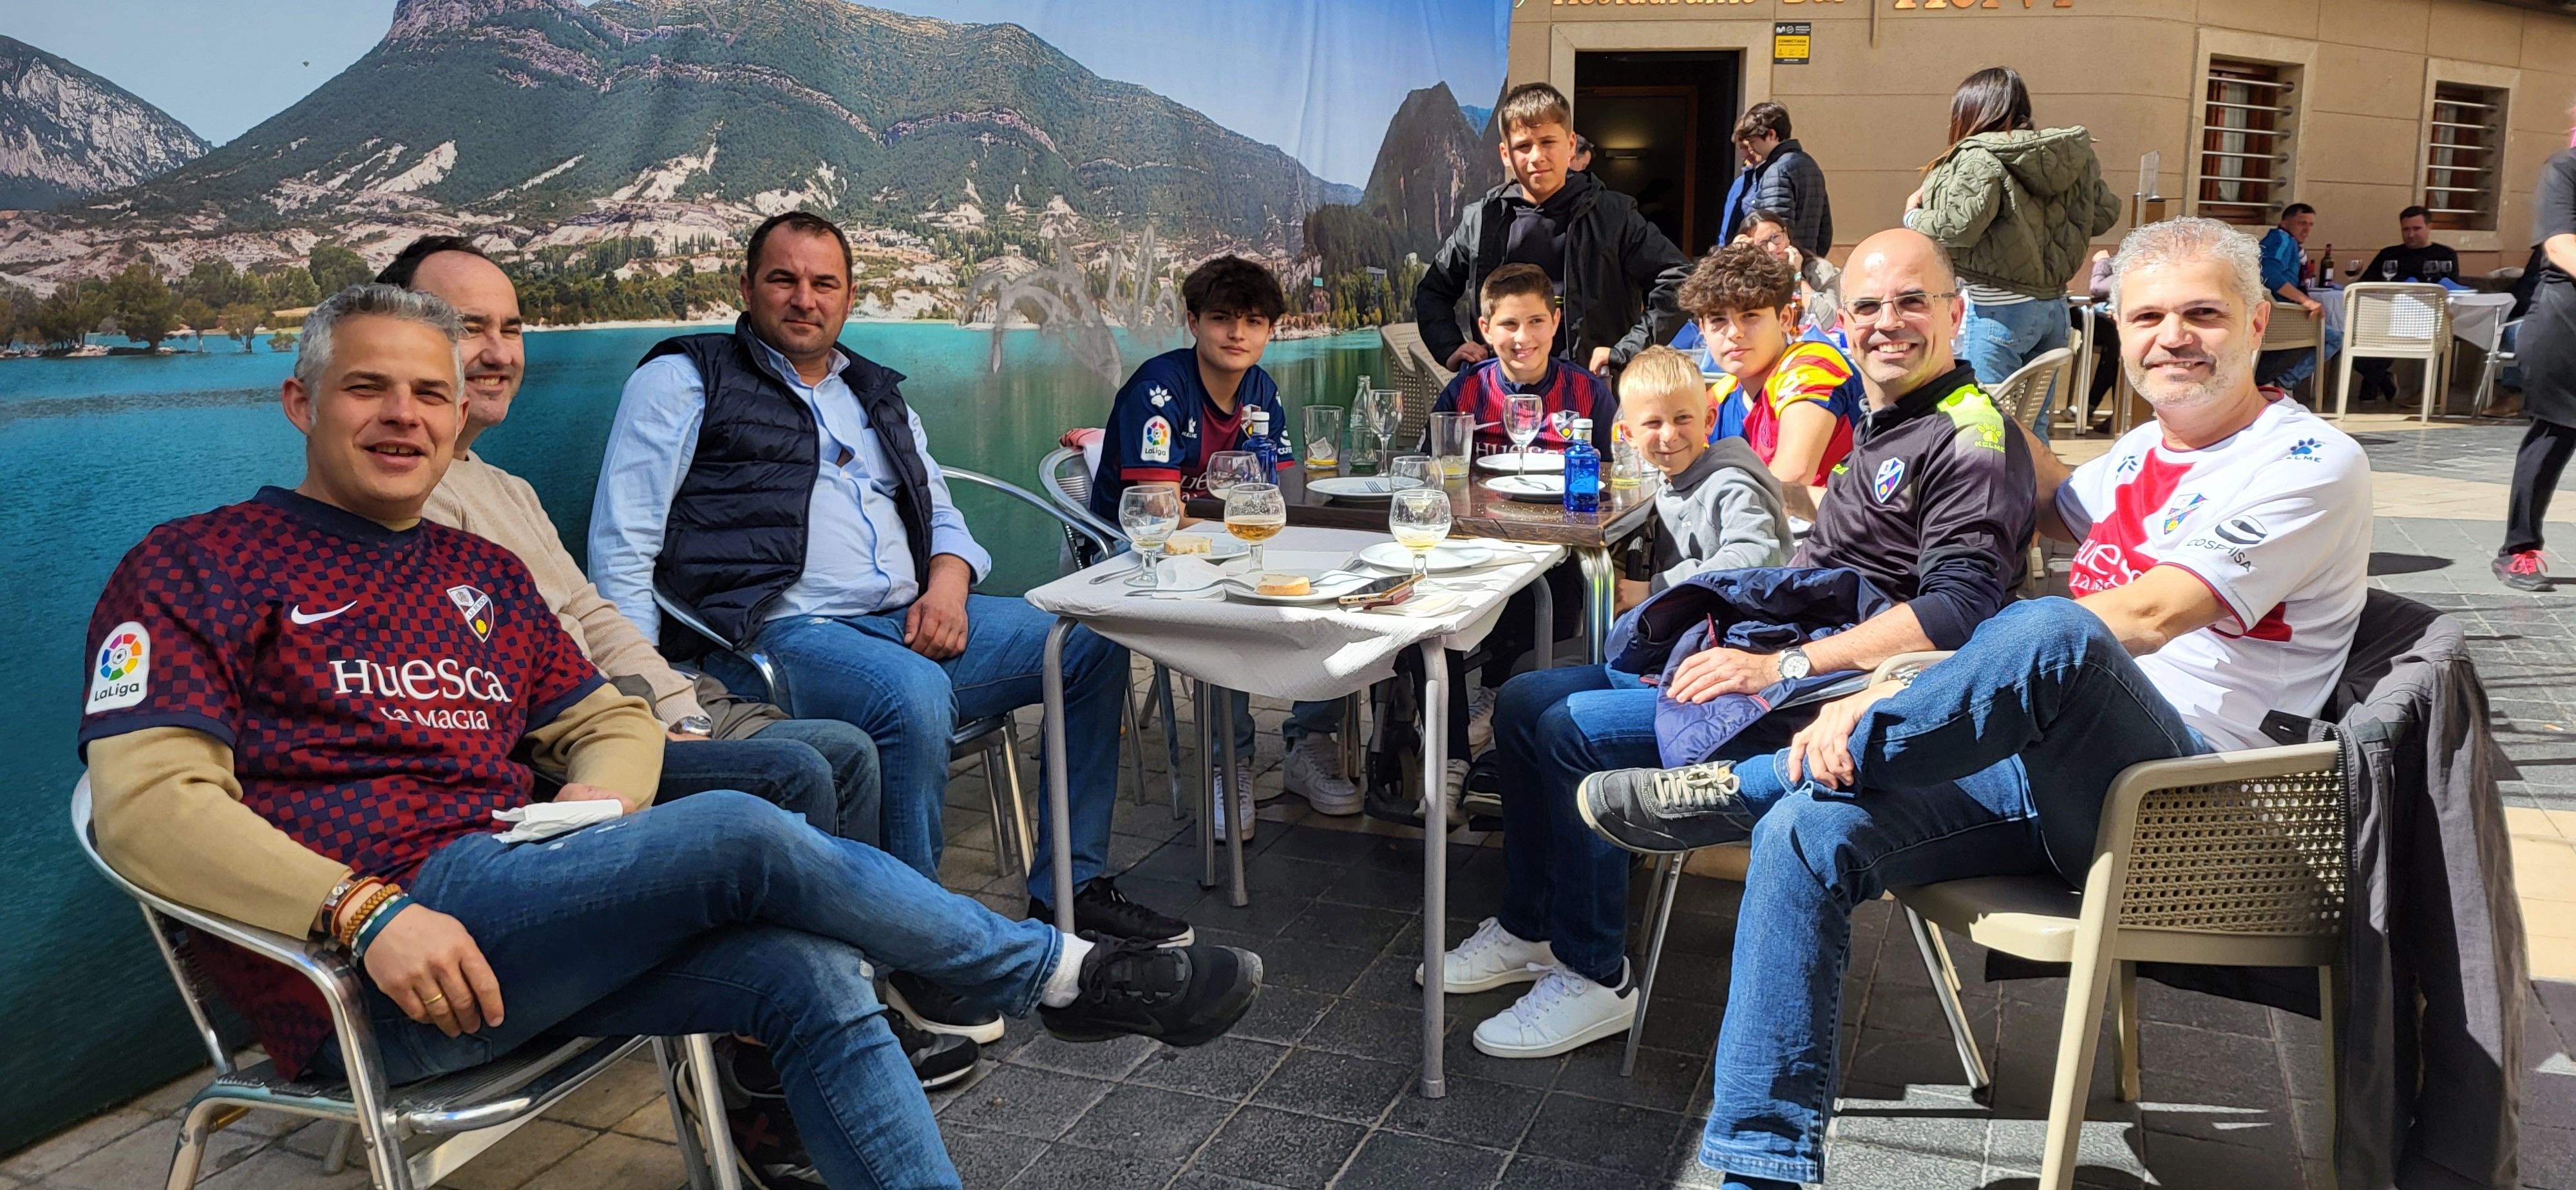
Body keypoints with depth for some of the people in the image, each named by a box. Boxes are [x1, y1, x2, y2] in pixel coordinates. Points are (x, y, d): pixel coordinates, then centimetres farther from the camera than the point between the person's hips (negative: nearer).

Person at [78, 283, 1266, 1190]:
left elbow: (610, 718, 25)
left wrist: (600, 797, -2)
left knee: (811, 976, -19)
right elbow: (148, 800, -9)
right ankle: (1067, 976, -7)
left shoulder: (485, 573, 22)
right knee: (740, 836, -25)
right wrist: (368, 912, -24)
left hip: (517, 927, 6)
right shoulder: (194, 566, 4)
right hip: (361, 971, -6)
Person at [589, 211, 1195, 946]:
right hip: (783, 632, -7)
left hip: (911, 622, 7)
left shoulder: (877, 394, 25)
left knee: (1094, 647, -3)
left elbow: (941, 514, 28)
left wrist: (947, 582, 2)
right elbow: (621, 545, 0)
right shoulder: (684, 381, 7)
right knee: (916, 694, -37)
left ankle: (1071, 887, 3)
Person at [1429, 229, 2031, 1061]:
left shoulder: (1971, 438, -13)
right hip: (1773, 663, 10)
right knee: (1524, 702, 8)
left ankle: (1594, 980, -6)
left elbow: (1958, 609, -25)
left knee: (1576, 730, -21)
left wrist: (1782, 667, -27)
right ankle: (1528, 929, 19)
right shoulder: (1881, 428, 17)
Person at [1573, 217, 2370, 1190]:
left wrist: (1906, 690, -28)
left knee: (2049, 632, -39)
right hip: (2051, 780, 8)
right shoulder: (2148, 450, 21)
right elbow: (2051, 507, 47)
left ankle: (1747, 784, -21)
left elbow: (2147, 617, -21)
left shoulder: (2310, 463, -5)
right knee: (1808, 833, -17)